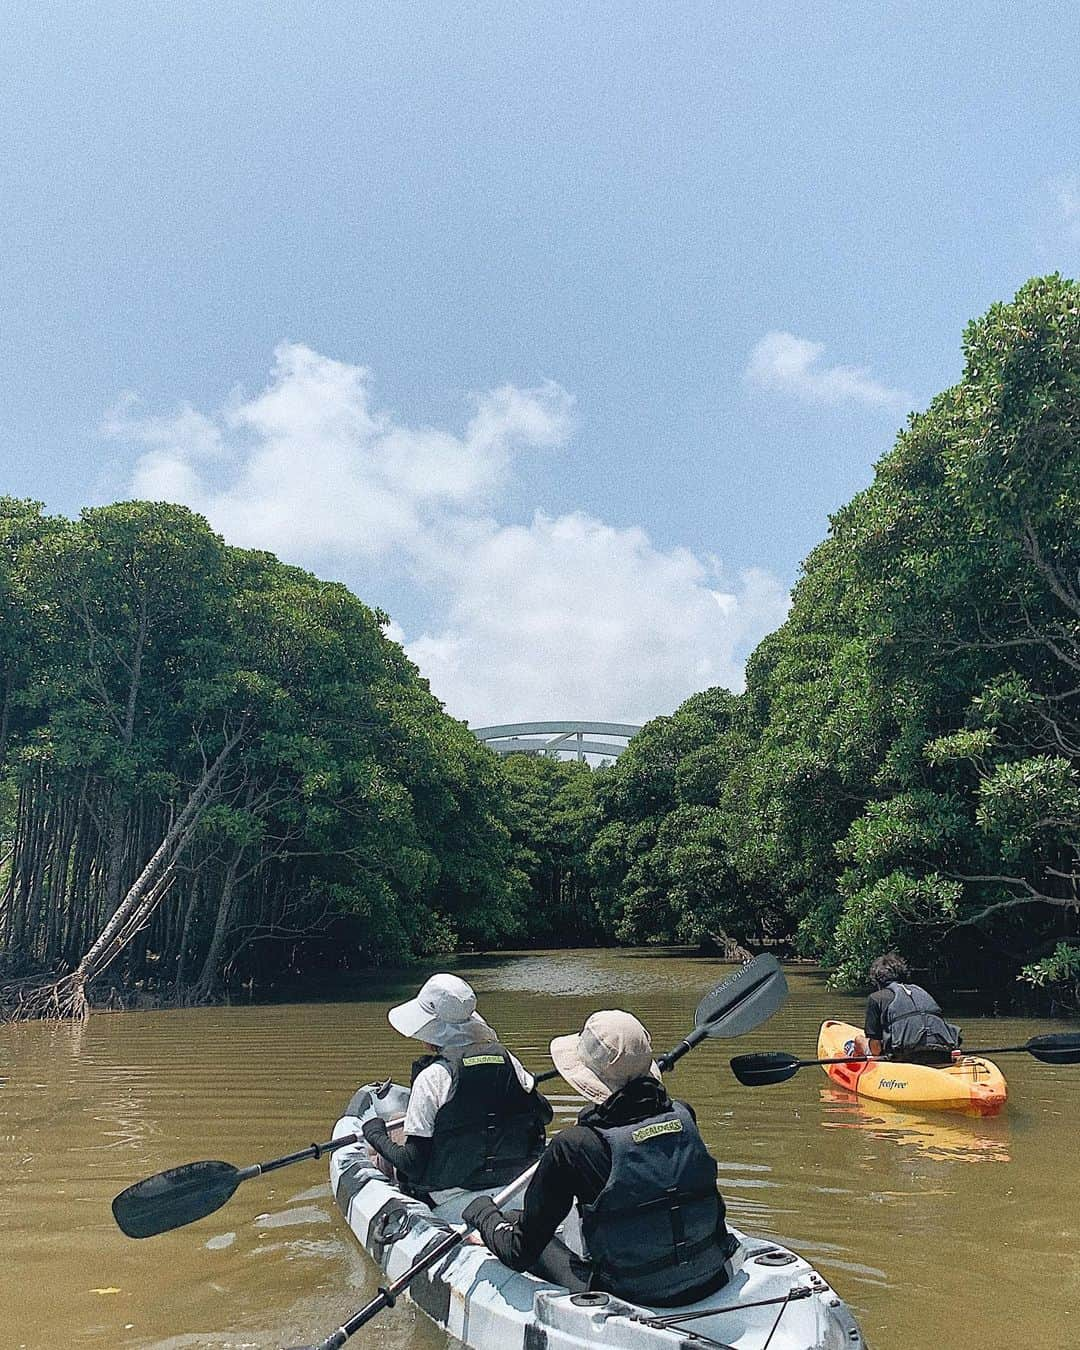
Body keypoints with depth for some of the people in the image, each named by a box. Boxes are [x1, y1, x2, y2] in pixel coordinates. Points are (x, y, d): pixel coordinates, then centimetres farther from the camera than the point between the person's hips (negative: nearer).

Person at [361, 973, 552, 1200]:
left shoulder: (431, 1078, -20)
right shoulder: (507, 1059, -6)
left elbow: (413, 1162, -17)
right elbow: (544, 1115, 6)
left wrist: (375, 1135, 0)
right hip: (513, 1183, 4)